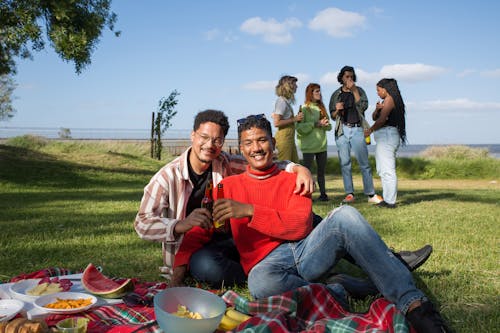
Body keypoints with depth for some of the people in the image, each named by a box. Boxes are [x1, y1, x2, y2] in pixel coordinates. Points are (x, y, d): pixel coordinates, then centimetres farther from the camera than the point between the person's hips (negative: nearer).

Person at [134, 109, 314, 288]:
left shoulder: (226, 164, 1)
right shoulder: (167, 176, -12)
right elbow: (142, 223, -20)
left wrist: (298, 168, -22)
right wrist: (181, 225, -39)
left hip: (225, 239, 4)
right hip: (187, 251, -3)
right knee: (206, 264, -41)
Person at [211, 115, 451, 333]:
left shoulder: (293, 180, 15)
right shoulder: (228, 186, 14)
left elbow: (299, 225, -4)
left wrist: (249, 211, -14)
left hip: (306, 250, 2)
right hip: (266, 262, -1)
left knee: (345, 215, -27)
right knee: (260, 283, -40)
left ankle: (413, 304, -30)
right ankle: (338, 292, -19)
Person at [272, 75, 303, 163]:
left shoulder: (286, 101, 14)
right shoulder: (281, 101, -14)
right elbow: (276, 122, -20)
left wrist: (296, 117, 10)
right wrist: (294, 119, -17)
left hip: (289, 137, 10)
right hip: (284, 137, -10)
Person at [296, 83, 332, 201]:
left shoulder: (321, 108, 14)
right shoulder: (304, 108, -4)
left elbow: (329, 126, 14)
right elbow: (299, 127, -14)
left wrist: (325, 124, -9)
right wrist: (316, 124, -17)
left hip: (322, 145, 6)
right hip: (309, 145, -6)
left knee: (321, 170, 10)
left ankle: (323, 193, 16)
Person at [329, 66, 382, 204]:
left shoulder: (359, 90, 13)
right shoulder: (336, 94, 15)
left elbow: (363, 107, -4)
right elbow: (332, 115, 14)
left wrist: (354, 90, -7)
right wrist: (337, 110, -8)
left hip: (357, 129, -1)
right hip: (342, 130, 1)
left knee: (364, 163, -5)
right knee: (345, 163, -1)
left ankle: (371, 194, -3)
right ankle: (349, 194, 3)